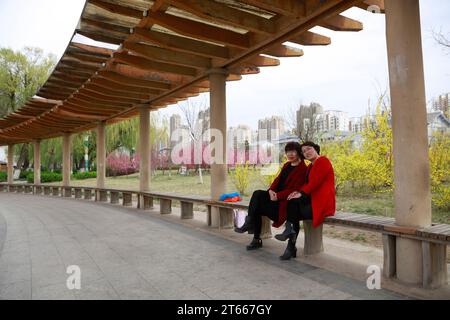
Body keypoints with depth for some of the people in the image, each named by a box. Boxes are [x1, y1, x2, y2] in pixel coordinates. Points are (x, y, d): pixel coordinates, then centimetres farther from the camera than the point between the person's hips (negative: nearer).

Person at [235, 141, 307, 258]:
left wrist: (278, 195, -22)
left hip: (286, 200, -7)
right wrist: (271, 190, -7)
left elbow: (295, 190, -16)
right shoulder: (287, 165, 17)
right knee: (257, 193, -20)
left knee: (257, 207, -21)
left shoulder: (302, 169, -9)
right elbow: (278, 179, 13)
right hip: (276, 195, 7)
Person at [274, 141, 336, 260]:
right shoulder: (310, 166, 21)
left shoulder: (323, 161, -7)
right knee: (292, 202, -14)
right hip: (313, 199, 8)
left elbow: (315, 182, -17)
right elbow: (307, 183, 12)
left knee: (295, 213, -17)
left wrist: (302, 193, -17)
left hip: (323, 202, -8)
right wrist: (298, 191, -7)